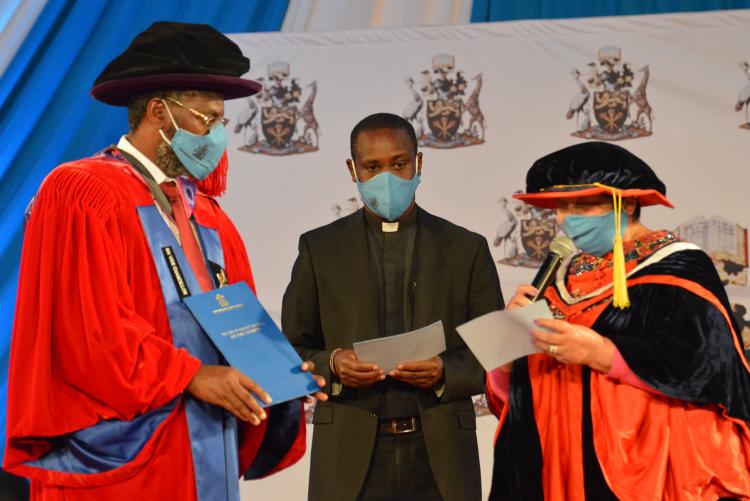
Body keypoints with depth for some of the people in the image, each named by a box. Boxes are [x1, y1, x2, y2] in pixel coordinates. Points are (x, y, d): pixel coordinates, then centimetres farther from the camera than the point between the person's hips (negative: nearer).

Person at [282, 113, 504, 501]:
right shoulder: (319, 248, 4)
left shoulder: (467, 249, 4)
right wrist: (331, 365, -14)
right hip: (350, 458, 0)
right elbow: (292, 351, 6)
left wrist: (445, 372, -13)